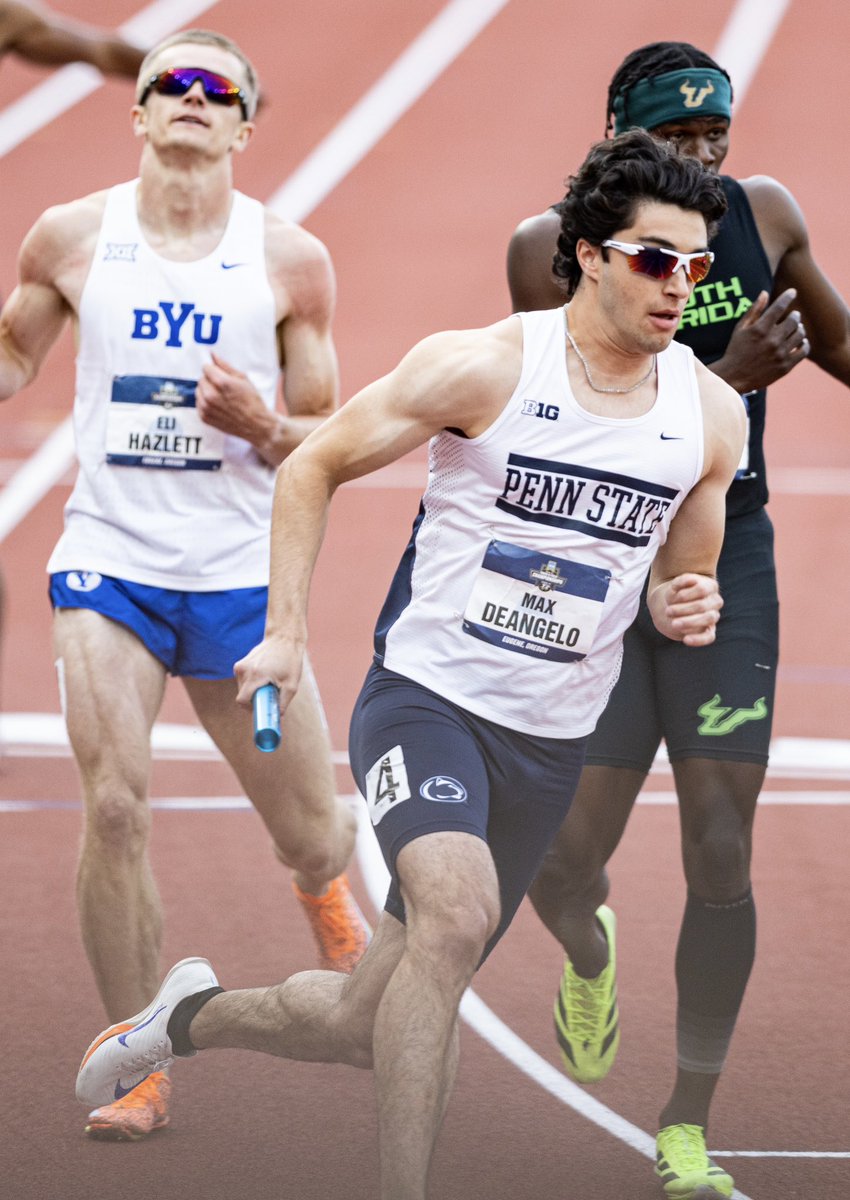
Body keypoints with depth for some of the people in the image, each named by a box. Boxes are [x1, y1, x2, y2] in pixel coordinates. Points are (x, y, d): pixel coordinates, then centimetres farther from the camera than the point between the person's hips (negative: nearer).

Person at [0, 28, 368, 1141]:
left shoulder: (292, 259, 0)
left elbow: (328, 440, 4)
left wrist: (264, 426, -17)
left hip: (242, 575, 1)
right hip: (108, 559, 0)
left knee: (308, 834, 7)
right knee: (116, 807, -17)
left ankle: (326, 879, 47)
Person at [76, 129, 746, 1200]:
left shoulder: (711, 414, 2)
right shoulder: (485, 367, -10)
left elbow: (683, 579, 17)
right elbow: (312, 466, 1)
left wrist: (686, 610, -7)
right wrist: (285, 632, -5)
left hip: (548, 746, 5)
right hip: (424, 697, -5)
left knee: (371, 1022, 8)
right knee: (457, 910, -33)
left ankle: (196, 1013, 38)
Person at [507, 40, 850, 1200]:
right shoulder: (552, 249, -12)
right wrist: (732, 375, -32)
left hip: (725, 564, 2)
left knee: (721, 855, -4)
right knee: (567, 859, -3)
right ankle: (586, 953, 37)